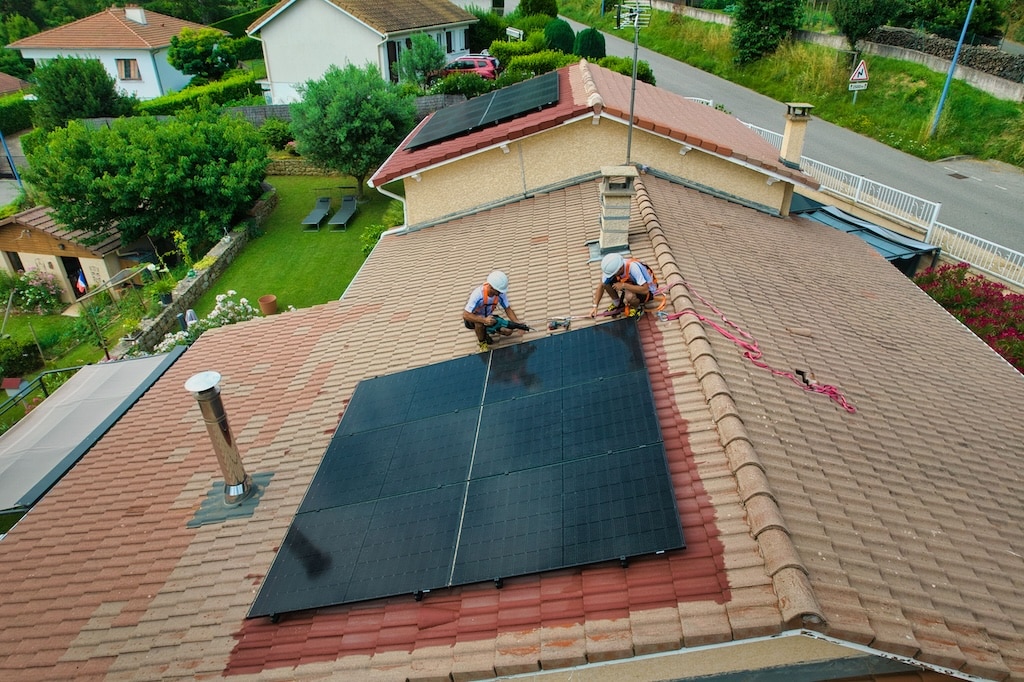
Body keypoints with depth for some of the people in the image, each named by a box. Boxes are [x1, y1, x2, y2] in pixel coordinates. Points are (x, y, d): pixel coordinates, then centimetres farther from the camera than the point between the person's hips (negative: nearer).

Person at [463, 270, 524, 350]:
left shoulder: (501, 293, -21)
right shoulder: (477, 294, -36)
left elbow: (508, 309, -8)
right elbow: (465, 315, -36)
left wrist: (518, 324, -23)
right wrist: (484, 320, -48)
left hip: (488, 317, 5)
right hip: (473, 319, -5)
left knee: (508, 331, -14)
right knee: (480, 322, -39)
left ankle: (485, 332, 11)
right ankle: (482, 342, -9)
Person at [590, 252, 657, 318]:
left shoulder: (634, 267, -37)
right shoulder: (613, 268, -19)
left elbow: (645, 290, -41)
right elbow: (601, 286, -8)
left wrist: (624, 285, -40)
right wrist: (595, 306, -16)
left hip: (648, 290, -6)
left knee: (630, 297, -38)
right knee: (606, 283, -15)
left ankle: (638, 308, -4)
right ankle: (617, 304, 8)